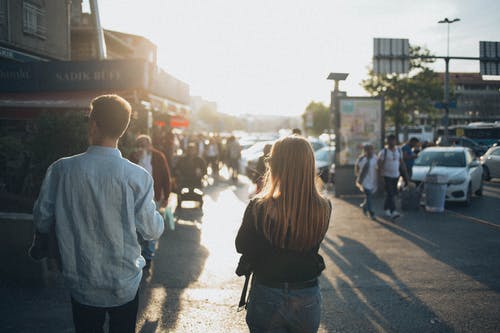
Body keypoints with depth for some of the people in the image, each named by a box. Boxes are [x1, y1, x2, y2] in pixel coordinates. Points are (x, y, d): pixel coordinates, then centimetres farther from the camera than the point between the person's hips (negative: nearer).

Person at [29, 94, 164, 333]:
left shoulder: (61, 169, -13)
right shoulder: (138, 177, -17)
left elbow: (42, 217, 0)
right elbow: (152, 231, -11)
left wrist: (39, 245, 21)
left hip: (81, 285, 1)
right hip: (125, 286, -1)